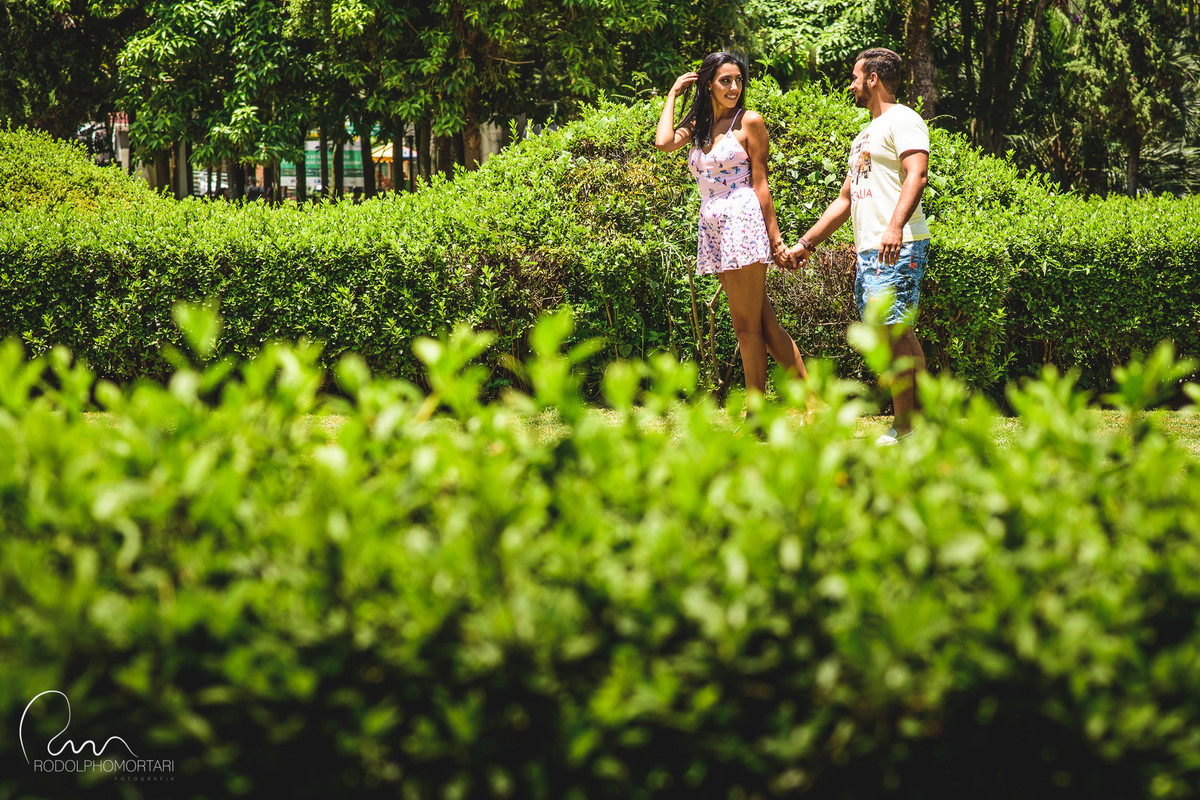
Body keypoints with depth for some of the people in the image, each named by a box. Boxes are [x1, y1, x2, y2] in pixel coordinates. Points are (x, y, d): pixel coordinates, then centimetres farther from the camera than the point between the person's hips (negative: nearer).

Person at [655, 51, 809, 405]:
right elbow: (663, 141, -4)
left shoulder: (749, 121, 0)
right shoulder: (699, 126, 15)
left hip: (743, 222, -6)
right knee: (763, 324, 4)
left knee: (747, 326, -5)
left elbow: (760, 184, -2)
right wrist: (673, 93, 9)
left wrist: (775, 237, -5)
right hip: (712, 227, 6)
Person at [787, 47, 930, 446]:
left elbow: (916, 175, -19)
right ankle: (922, 421, 5)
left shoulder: (902, 120, -2)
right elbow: (845, 200, 32)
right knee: (900, 338, 5)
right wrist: (806, 243, 27)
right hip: (868, 252, 9)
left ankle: (905, 429, -14)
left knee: (891, 333, -14)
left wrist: (895, 226, -33)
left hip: (896, 248, -9)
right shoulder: (865, 136, 28)